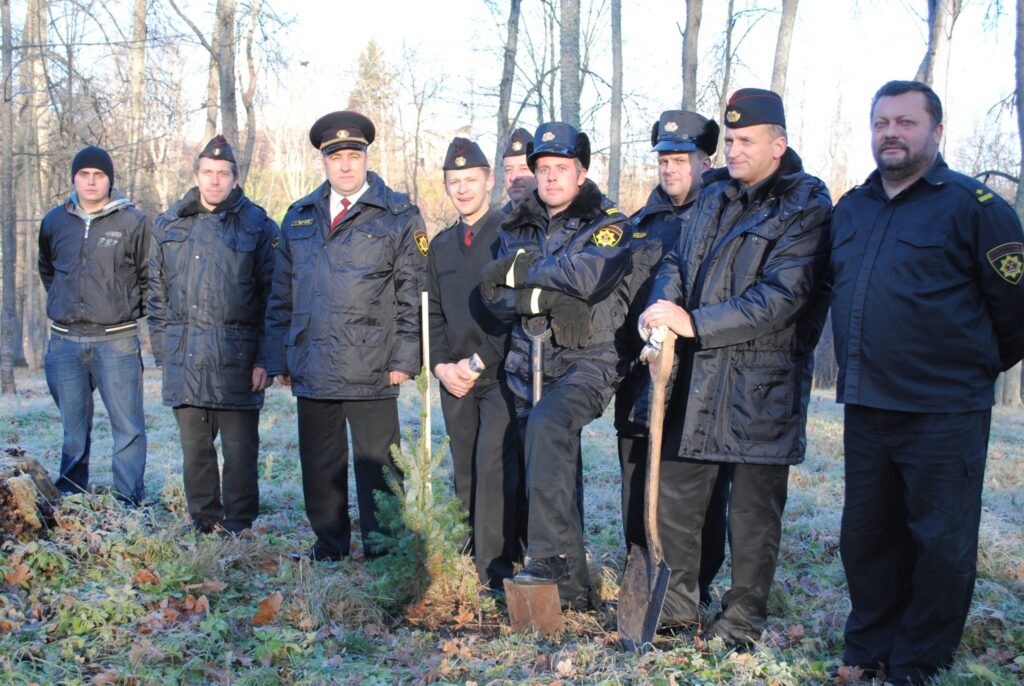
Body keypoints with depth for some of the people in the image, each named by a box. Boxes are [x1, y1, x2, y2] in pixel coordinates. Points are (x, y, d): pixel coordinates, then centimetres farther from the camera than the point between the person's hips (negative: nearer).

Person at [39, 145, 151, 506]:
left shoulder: (133, 222, -2)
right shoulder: (55, 221, 10)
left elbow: (149, 276, 6)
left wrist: (128, 311, 4)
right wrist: (65, 304, 17)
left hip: (117, 340, -3)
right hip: (65, 340, 4)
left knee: (128, 426, -5)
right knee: (73, 427, 11)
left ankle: (130, 501, 1)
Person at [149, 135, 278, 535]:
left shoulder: (257, 226, 1)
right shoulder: (169, 225, 12)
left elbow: (271, 296, -2)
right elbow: (157, 293, 16)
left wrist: (264, 358, -8)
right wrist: (162, 348, 9)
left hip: (236, 358, -4)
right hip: (184, 357, 4)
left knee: (240, 448, 1)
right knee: (194, 448, 11)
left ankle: (238, 528, 12)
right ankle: (203, 524, 23)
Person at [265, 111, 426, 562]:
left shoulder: (398, 216, 2)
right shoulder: (299, 218, 15)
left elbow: (413, 293, -2)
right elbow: (281, 295, 17)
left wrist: (404, 359, -9)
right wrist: (279, 358, 11)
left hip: (370, 372, -4)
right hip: (311, 370, 5)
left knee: (377, 468, 1)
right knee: (319, 469, 13)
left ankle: (382, 552, 11)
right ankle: (329, 548, 26)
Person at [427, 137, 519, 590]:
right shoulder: (441, 245, 17)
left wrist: (479, 361, -12)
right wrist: (440, 364, 3)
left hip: (501, 372, -6)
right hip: (455, 380, 6)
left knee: (494, 470, -13)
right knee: (465, 476, 8)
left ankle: (496, 573, -8)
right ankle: (470, 564, 15)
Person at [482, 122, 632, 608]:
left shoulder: (608, 224, 0)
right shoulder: (518, 229, 15)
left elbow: (589, 276, -20)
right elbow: (496, 294, 4)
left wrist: (522, 271, -9)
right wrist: (541, 298, -16)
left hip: (588, 359, -6)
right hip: (531, 364, 6)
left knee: (547, 424, -33)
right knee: (550, 473, 8)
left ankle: (550, 555, -30)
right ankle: (569, 587, 18)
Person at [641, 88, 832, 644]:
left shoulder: (806, 207, -9)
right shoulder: (714, 196, 13)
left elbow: (780, 296, -18)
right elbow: (677, 260, 16)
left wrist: (695, 323, -21)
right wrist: (662, 304, -8)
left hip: (762, 381, -6)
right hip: (697, 370, 6)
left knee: (753, 501, 4)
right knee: (676, 486, 10)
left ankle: (743, 617, 18)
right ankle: (678, 599, 26)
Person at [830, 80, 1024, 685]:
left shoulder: (974, 206, -8)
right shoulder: (851, 209, 11)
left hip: (944, 413, -6)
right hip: (865, 408, 6)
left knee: (940, 545, 3)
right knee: (866, 537, 14)